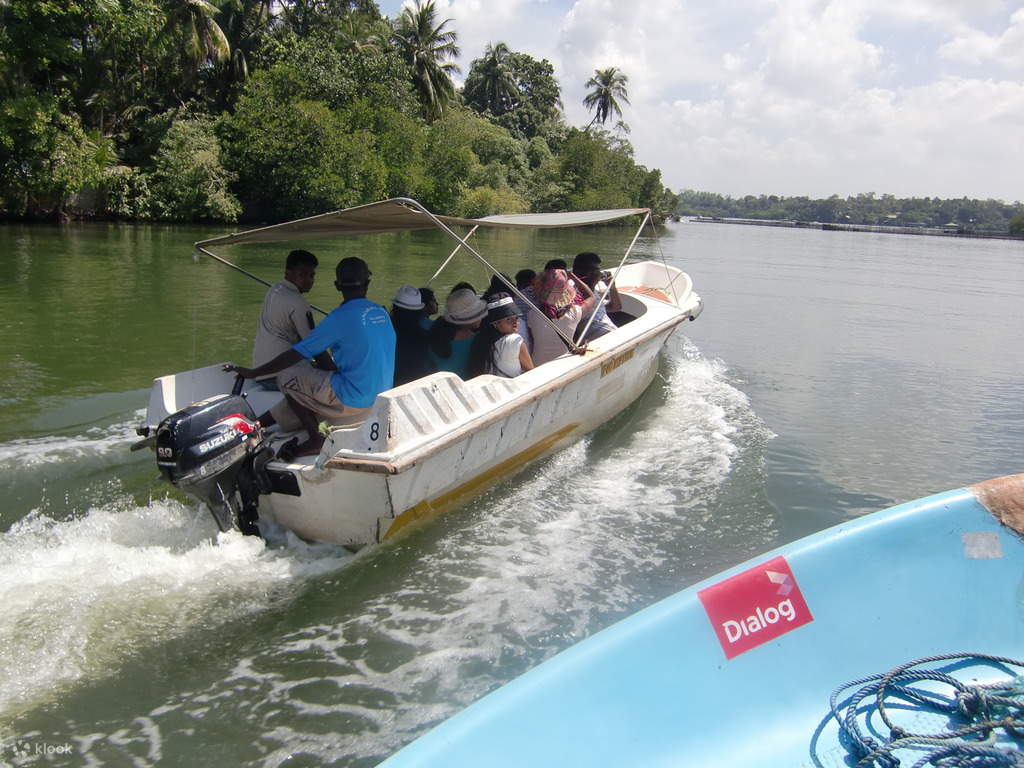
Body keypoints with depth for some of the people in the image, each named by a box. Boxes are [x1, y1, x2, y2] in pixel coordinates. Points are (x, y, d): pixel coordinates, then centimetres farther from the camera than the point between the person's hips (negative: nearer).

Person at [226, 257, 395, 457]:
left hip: (354, 400, -8)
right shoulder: (382, 312, 6)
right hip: (382, 398, 8)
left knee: (291, 380, 6)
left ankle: (316, 439, 3)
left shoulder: (340, 317, -15)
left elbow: (295, 354, -14)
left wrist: (253, 373, -7)